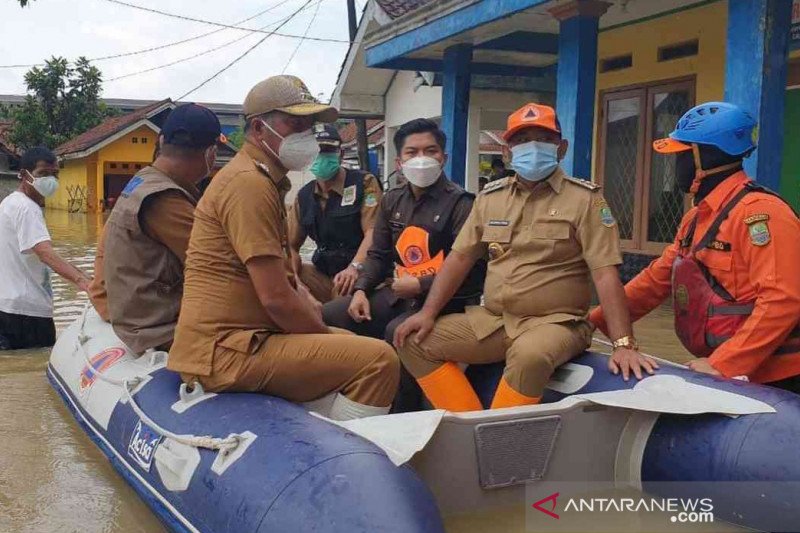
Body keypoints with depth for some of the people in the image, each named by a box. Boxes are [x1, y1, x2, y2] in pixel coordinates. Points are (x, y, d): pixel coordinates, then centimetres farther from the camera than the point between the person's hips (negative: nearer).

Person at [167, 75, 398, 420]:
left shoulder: (267, 181, 19)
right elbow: (276, 297, -20)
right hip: (227, 351, -11)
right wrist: (326, 335, -5)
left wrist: (315, 313, 7)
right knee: (378, 360, -21)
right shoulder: (249, 183, -15)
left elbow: (283, 277, 24)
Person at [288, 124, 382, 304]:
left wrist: (354, 267, -34)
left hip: (362, 272, -5)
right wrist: (294, 279, -7)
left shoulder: (364, 183, -5)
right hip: (323, 273, 6)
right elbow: (291, 245, 13)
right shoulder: (304, 196, 11)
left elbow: (373, 232, -17)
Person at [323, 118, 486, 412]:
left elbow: (472, 269, -18)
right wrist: (361, 290, 1)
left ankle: (402, 413, -15)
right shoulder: (392, 200, 13)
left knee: (398, 332, -36)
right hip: (397, 292, 7)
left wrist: (420, 286, -18)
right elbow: (378, 254, 18)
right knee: (328, 316, -4)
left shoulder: (460, 203, -10)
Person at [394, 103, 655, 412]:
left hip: (556, 322, -5)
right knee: (415, 342, -8)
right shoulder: (491, 197, 11)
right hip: (492, 319, 6)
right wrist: (428, 312, 1)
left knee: (530, 355, -38)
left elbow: (605, 273, -12)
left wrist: (623, 344, -20)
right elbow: (460, 257, 13)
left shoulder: (583, 199, -5)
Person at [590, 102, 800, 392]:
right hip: (721, 372, 8)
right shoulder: (696, 217, 11)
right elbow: (656, 279, 16)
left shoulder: (758, 211, -18)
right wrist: (594, 321, 13)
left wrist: (721, 364, -26)